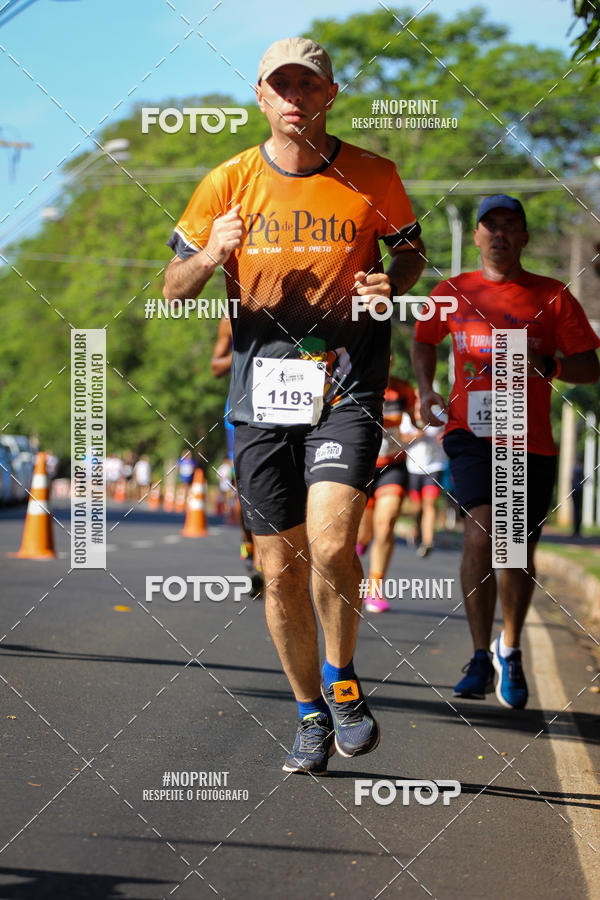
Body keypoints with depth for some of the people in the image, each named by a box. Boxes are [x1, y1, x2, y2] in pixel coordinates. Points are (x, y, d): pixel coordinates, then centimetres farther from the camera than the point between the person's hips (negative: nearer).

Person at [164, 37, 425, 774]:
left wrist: (391, 285, -6)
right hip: (262, 387, 2)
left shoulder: (373, 178, 1)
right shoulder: (229, 182, 4)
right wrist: (210, 255, -13)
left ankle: (342, 680, 5)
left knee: (331, 542, -21)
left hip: (347, 381, -2)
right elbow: (174, 289, 9)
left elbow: (410, 251, 18)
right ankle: (311, 714, 23)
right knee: (280, 568, 5)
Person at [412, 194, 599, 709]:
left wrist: (546, 365, -15)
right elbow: (424, 341, 26)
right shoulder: (452, 293, 9)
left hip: (532, 440, 1)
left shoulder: (553, 297, 4)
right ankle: (480, 657, -10)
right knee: (481, 532, -20)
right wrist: (426, 388, 9)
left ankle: (510, 651, 30)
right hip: (472, 431, 0)